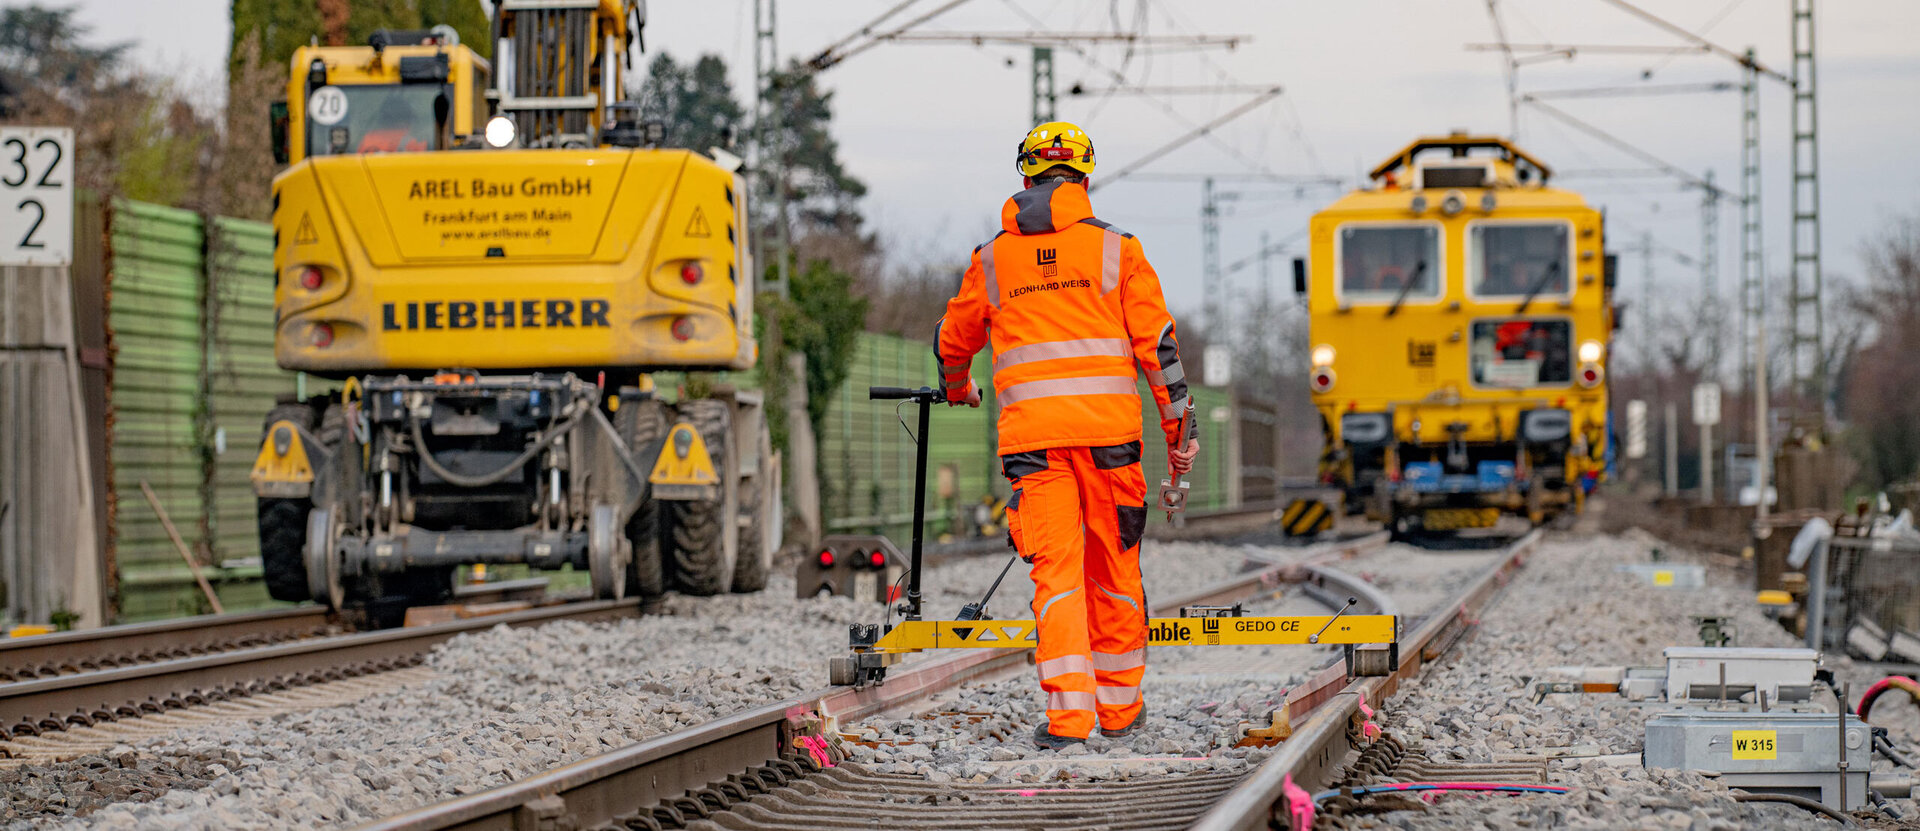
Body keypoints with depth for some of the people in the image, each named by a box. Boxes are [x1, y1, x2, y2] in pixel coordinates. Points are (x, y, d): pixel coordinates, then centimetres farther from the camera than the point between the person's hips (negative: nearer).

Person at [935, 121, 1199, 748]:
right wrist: (1177, 428, 9)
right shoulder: (1115, 248, 6)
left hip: (1030, 432, 0)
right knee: (1115, 567, 11)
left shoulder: (992, 258, 11)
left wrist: (958, 390, 47)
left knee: (1056, 570, -2)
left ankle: (1067, 711, -14)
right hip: (1109, 426, 0)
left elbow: (953, 342, 25)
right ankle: (1119, 707, 19)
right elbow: (1157, 342, 3)